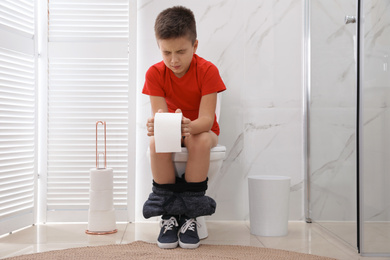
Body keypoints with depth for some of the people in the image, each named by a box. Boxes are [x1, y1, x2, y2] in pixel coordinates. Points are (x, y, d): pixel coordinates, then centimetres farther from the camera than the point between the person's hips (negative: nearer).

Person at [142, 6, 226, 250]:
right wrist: (157, 125, -45)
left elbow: (206, 119, -25)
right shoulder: (155, 73, -12)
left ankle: (190, 213, -22)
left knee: (200, 140, -37)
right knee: (156, 142, -33)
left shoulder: (207, 71, -19)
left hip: (201, 130, -2)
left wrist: (189, 126, -49)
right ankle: (169, 213, -18)